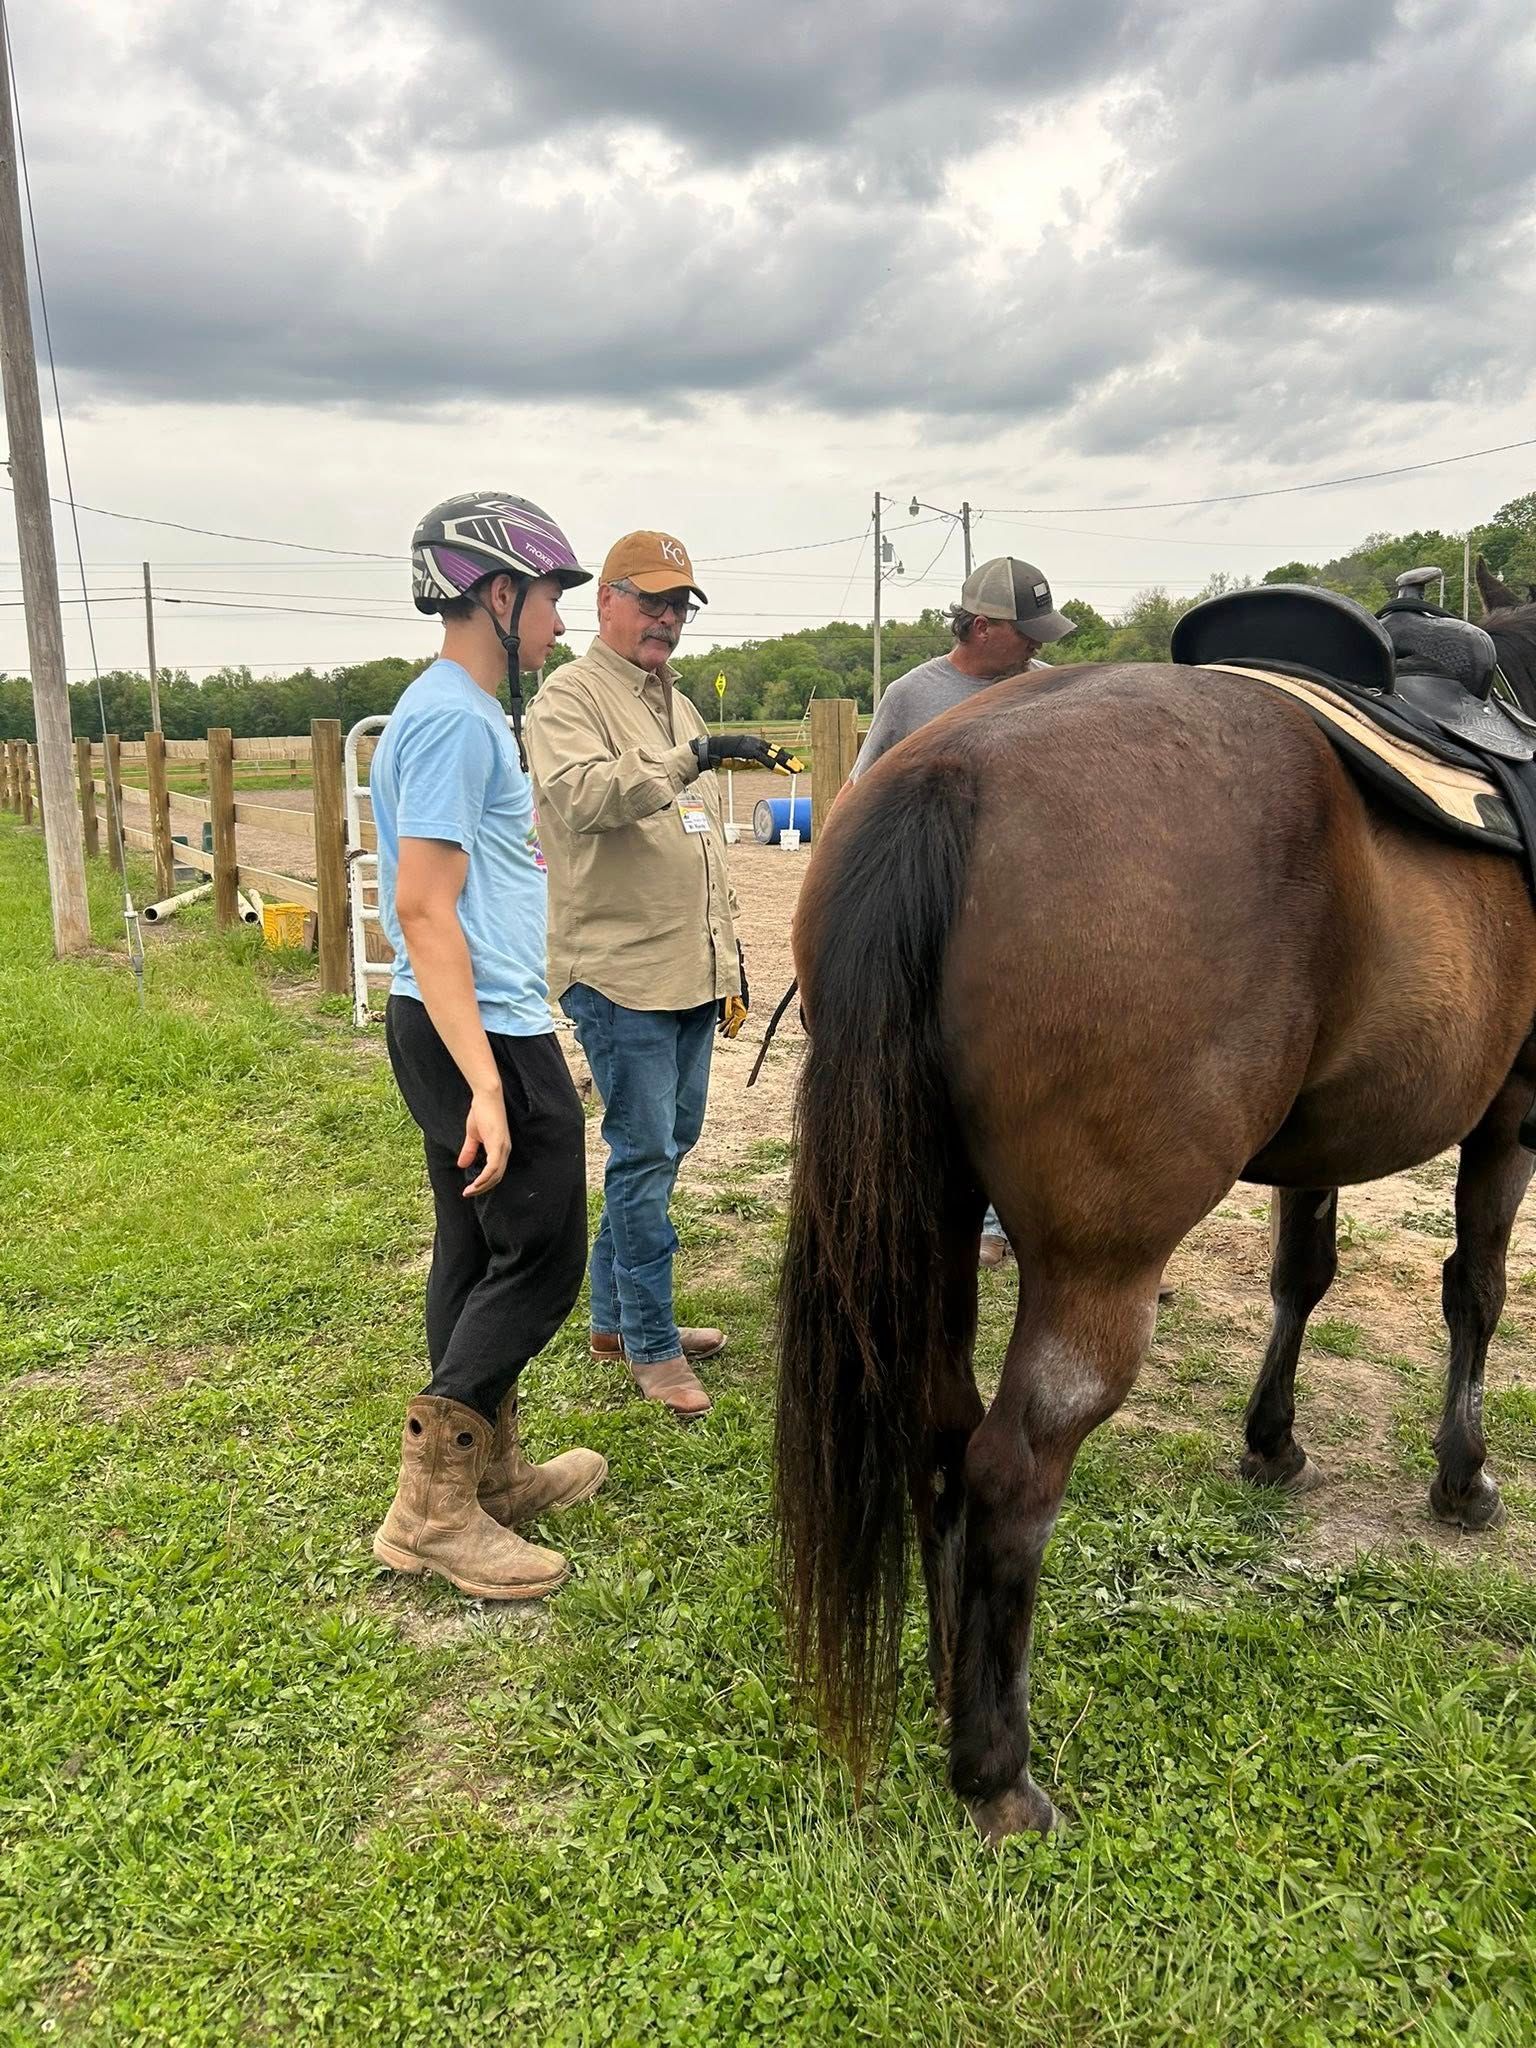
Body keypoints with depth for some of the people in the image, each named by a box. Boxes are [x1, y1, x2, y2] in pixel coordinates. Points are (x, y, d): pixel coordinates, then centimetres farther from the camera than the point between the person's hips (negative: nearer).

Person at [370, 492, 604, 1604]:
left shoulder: (462, 710, 15)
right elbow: (423, 908, -23)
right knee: (541, 1259, -2)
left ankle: (492, 1472, 30)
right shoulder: (455, 719, -16)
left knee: (480, 1254, 16)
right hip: (485, 1032, -10)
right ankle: (430, 1510, 7)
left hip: (475, 1028, 10)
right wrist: (485, 1084, -27)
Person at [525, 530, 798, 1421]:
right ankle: (653, 1345, 11)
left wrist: (731, 955, 20)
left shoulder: (678, 704, 20)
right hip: (621, 974, -8)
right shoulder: (571, 697, -6)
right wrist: (693, 758, -37)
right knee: (646, 1156, -3)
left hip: (693, 975, 8)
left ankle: (615, 1314, 29)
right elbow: (582, 796, -28)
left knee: (667, 1146, 14)